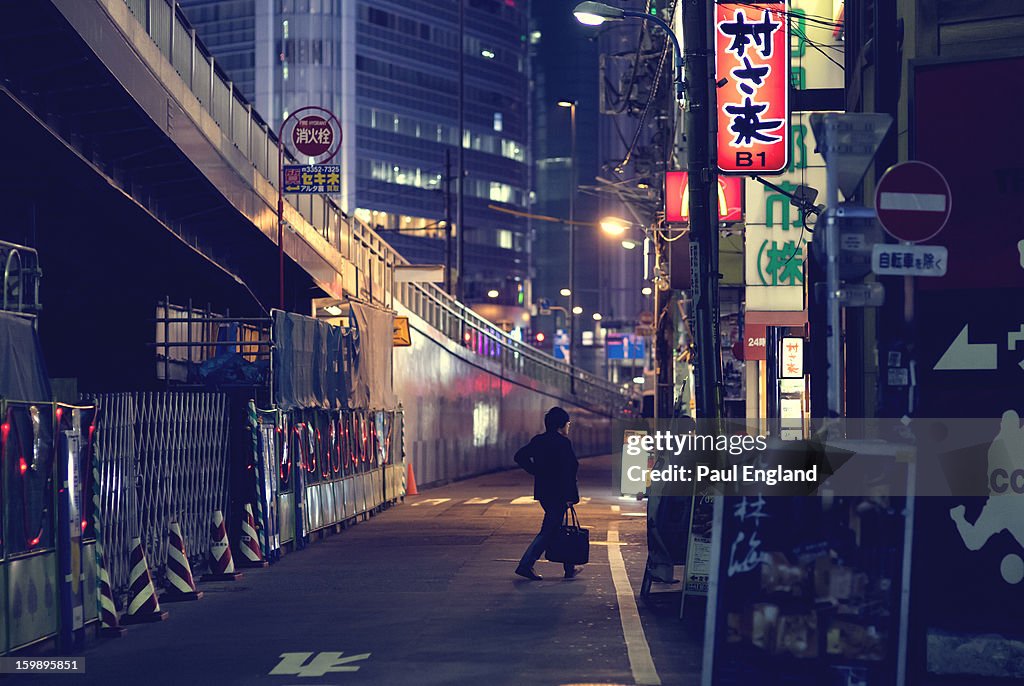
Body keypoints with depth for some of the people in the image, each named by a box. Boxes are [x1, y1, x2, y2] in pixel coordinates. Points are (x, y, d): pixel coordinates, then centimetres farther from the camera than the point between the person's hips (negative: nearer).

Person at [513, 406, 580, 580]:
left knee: (556, 528, 16)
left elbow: (520, 456, 8)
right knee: (548, 531, -5)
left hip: (543, 492, 9)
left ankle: (569, 569, 23)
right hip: (558, 493, -9)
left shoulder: (539, 440, 7)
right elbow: (567, 471, -19)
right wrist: (570, 497, -16)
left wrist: (537, 472, 10)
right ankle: (525, 565, -10)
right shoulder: (563, 443, -15)